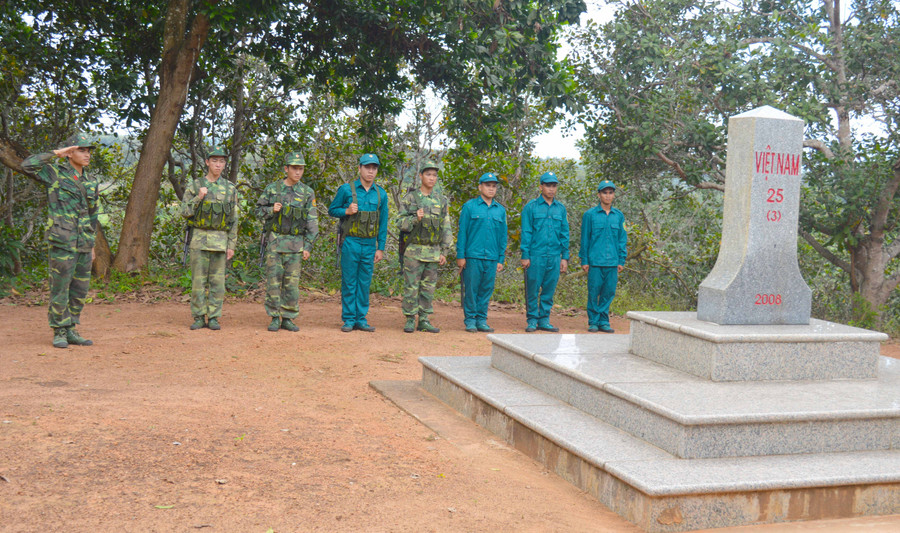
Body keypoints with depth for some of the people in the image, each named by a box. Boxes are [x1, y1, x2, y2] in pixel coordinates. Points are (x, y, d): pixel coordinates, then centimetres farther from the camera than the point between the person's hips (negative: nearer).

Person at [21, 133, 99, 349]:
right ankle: (59, 333, 7)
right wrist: (56, 153, -15)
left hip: (83, 245, 6)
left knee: (80, 290, 8)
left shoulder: (90, 183, 14)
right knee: (60, 288, -1)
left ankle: (70, 331, 17)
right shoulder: (55, 173, -1)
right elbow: (28, 165, -19)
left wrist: (91, 245, 18)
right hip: (62, 242, -6)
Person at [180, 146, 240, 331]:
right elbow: (185, 212, 0)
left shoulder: (230, 189, 6)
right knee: (198, 280, 0)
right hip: (199, 238, -1)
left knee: (217, 280, 2)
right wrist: (198, 198, -16)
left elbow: (233, 219, 6)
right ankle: (199, 317, 8)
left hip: (220, 240, 1)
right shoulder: (195, 186, 3)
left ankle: (214, 318, 8)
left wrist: (232, 245, 1)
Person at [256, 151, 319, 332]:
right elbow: (259, 210, 8)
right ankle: (274, 318, 7)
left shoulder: (307, 193, 1)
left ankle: (288, 319, 10)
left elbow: (312, 221, 1)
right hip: (274, 241, 0)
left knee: (292, 282, 1)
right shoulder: (272, 188, 1)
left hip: (295, 243, 0)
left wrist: (308, 246, -4)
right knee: (273, 280, -1)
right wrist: (271, 210, -14)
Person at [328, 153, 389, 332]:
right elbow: (332, 210, 6)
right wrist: (347, 211, -14)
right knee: (349, 282, 0)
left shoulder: (381, 194, 8)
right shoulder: (346, 189, -1)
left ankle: (361, 319, 13)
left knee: (365, 284, 6)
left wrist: (380, 248, 7)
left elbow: (383, 223, 11)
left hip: (370, 245, 3)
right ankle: (348, 320, 7)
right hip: (351, 243, -3)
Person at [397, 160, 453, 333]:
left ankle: (424, 320, 13)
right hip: (414, 251, -3)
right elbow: (401, 223, -4)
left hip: (433, 252, 3)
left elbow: (446, 228, 9)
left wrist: (444, 252, 3)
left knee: (428, 287, 6)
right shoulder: (410, 198, -1)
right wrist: (416, 218, -23)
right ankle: (410, 320, 6)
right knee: (411, 286, -2)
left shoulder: (441, 201, 8)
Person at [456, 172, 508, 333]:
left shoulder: (501, 210, 13)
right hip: (473, 257, -3)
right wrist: (460, 256, -5)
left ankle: (482, 320, 14)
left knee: (487, 289, 5)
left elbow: (503, 236, 15)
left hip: (492, 259, 3)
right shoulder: (469, 206, 3)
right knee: (471, 289, -1)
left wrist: (501, 259, 10)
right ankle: (470, 320, 8)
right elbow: (462, 233, 1)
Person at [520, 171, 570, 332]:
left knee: (549, 290, 6)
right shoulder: (531, 207, 1)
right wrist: (525, 256, -7)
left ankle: (544, 320, 15)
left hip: (554, 257, 3)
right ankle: (532, 320, 9)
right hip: (536, 256, -3)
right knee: (533, 290, 0)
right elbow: (526, 233, -1)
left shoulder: (561, 208, 12)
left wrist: (565, 257, 7)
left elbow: (565, 234, 14)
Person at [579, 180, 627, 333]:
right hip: (595, 262, -3)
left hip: (612, 262, 3)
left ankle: (604, 322, 14)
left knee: (608, 292, 5)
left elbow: (622, 240, 13)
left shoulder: (619, 216, 10)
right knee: (594, 292, 0)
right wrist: (584, 261, -1)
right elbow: (585, 239, 2)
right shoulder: (590, 215, 1)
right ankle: (593, 322, 10)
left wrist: (621, 261, 8)